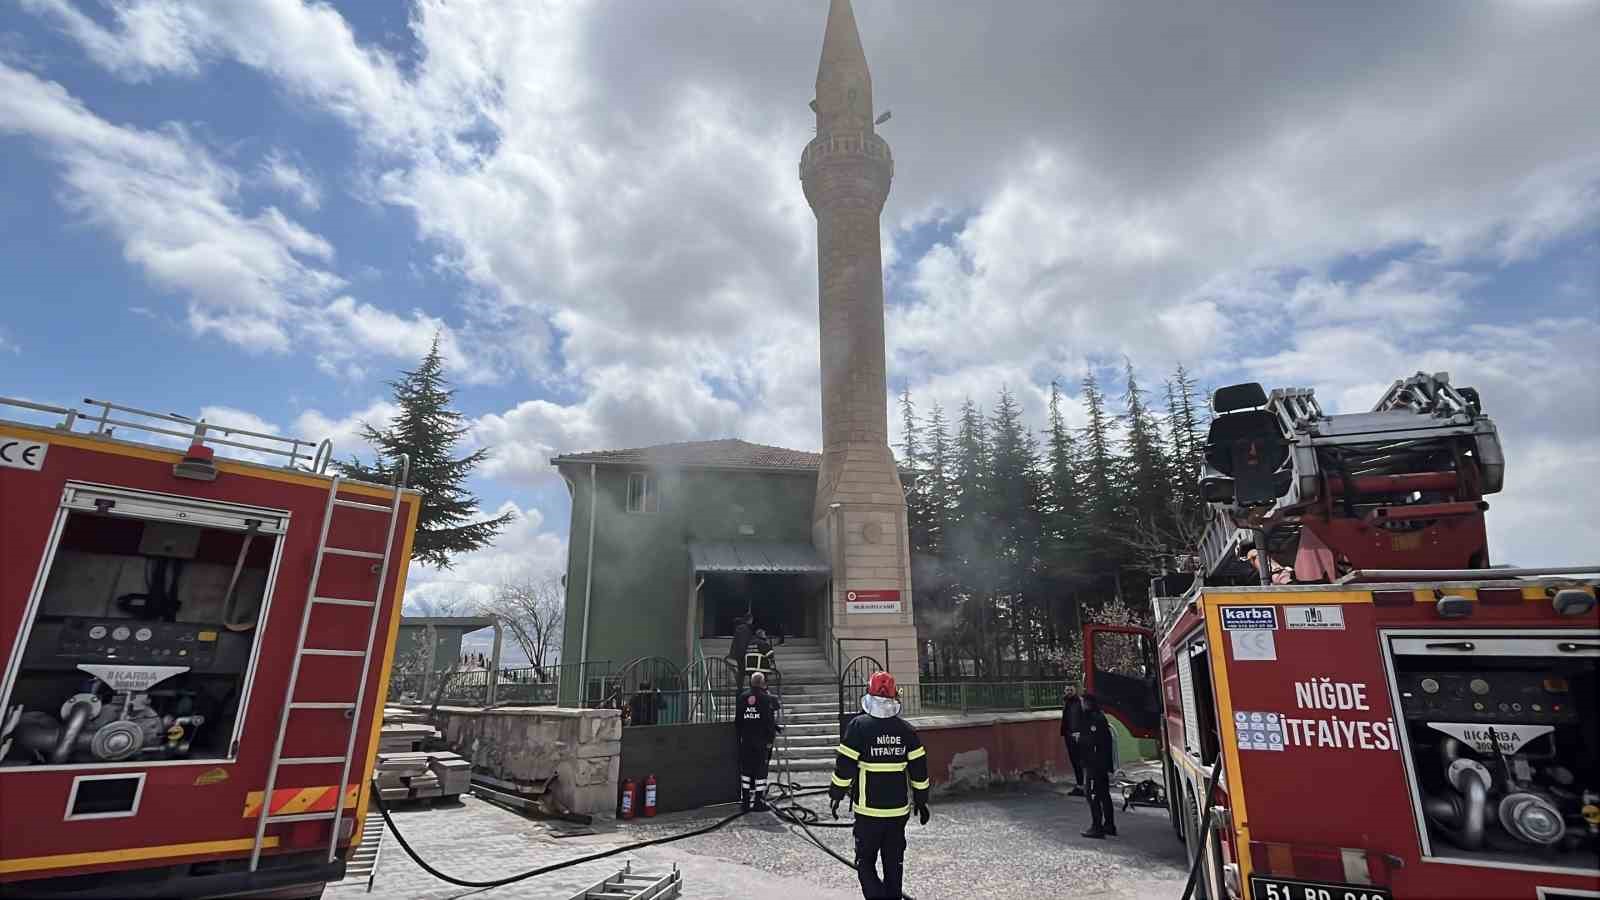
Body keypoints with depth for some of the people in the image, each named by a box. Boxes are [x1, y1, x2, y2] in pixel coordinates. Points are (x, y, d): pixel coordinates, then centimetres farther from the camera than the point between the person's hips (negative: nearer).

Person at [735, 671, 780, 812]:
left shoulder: (742, 696, 2)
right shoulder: (767, 698, -9)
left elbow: (737, 720, 7)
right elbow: (771, 722, -9)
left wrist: (739, 735, 16)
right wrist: (770, 739, -2)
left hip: (745, 740, 4)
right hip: (762, 741, -4)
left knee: (745, 769, 12)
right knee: (760, 769, 5)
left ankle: (745, 800, 17)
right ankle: (758, 801, 8)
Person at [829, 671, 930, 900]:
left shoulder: (859, 726, -12)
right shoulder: (907, 730, 0)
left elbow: (844, 765, -12)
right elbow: (919, 768, 4)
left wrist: (836, 794, 0)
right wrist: (921, 801, 14)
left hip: (868, 810, -4)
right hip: (899, 809, 4)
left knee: (865, 861, 8)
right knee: (894, 861, 18)